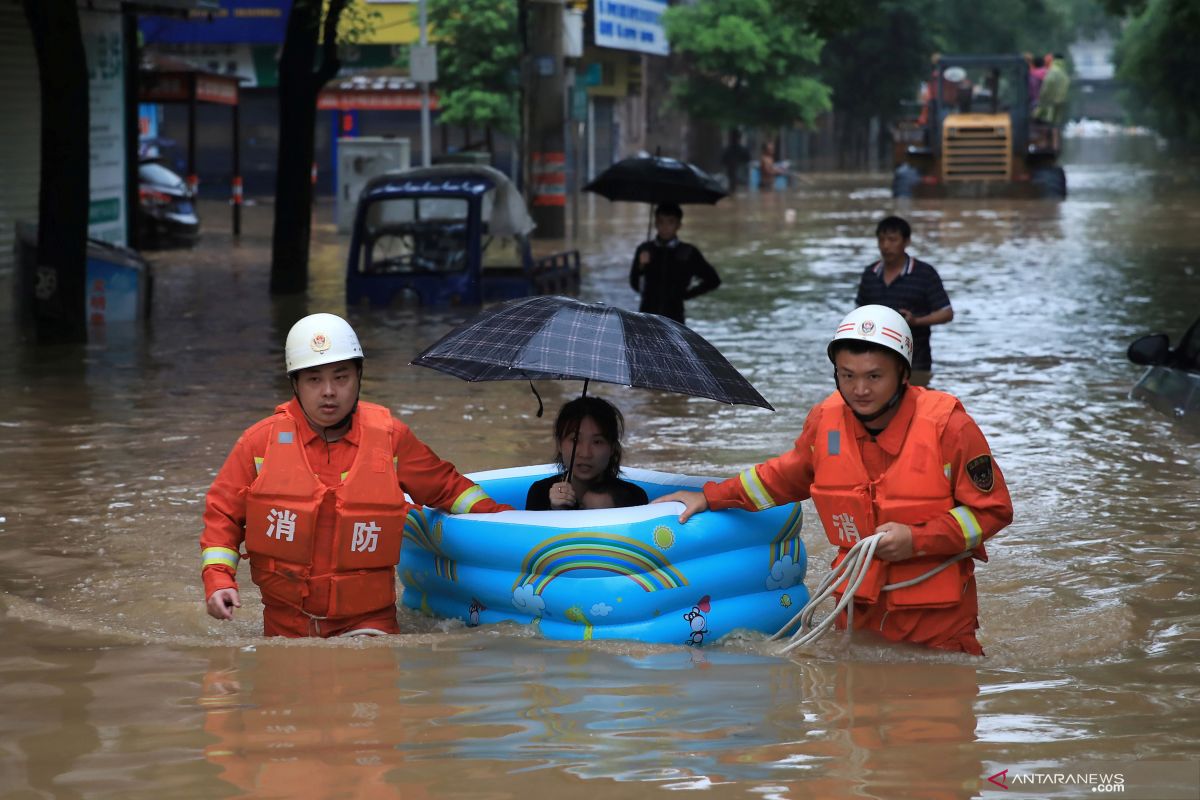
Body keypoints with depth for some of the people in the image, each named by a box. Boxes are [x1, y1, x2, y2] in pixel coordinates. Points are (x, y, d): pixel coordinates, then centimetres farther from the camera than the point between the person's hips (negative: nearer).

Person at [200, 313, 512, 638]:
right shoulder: (263, 441, -1)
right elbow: (223, 513, 6)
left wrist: (498, 516, 6)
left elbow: (445, 486, 16)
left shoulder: (390, 437, 1)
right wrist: (218, 580, -7)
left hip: (366, 620, -1)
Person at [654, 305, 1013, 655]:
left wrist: (917, 540, -20)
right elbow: (787, 476, 19)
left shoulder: (949, 426, -16)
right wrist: (710, 498, 18)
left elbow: (993, 509, -10)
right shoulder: (825, 421, -2)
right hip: (860, 608, 4)